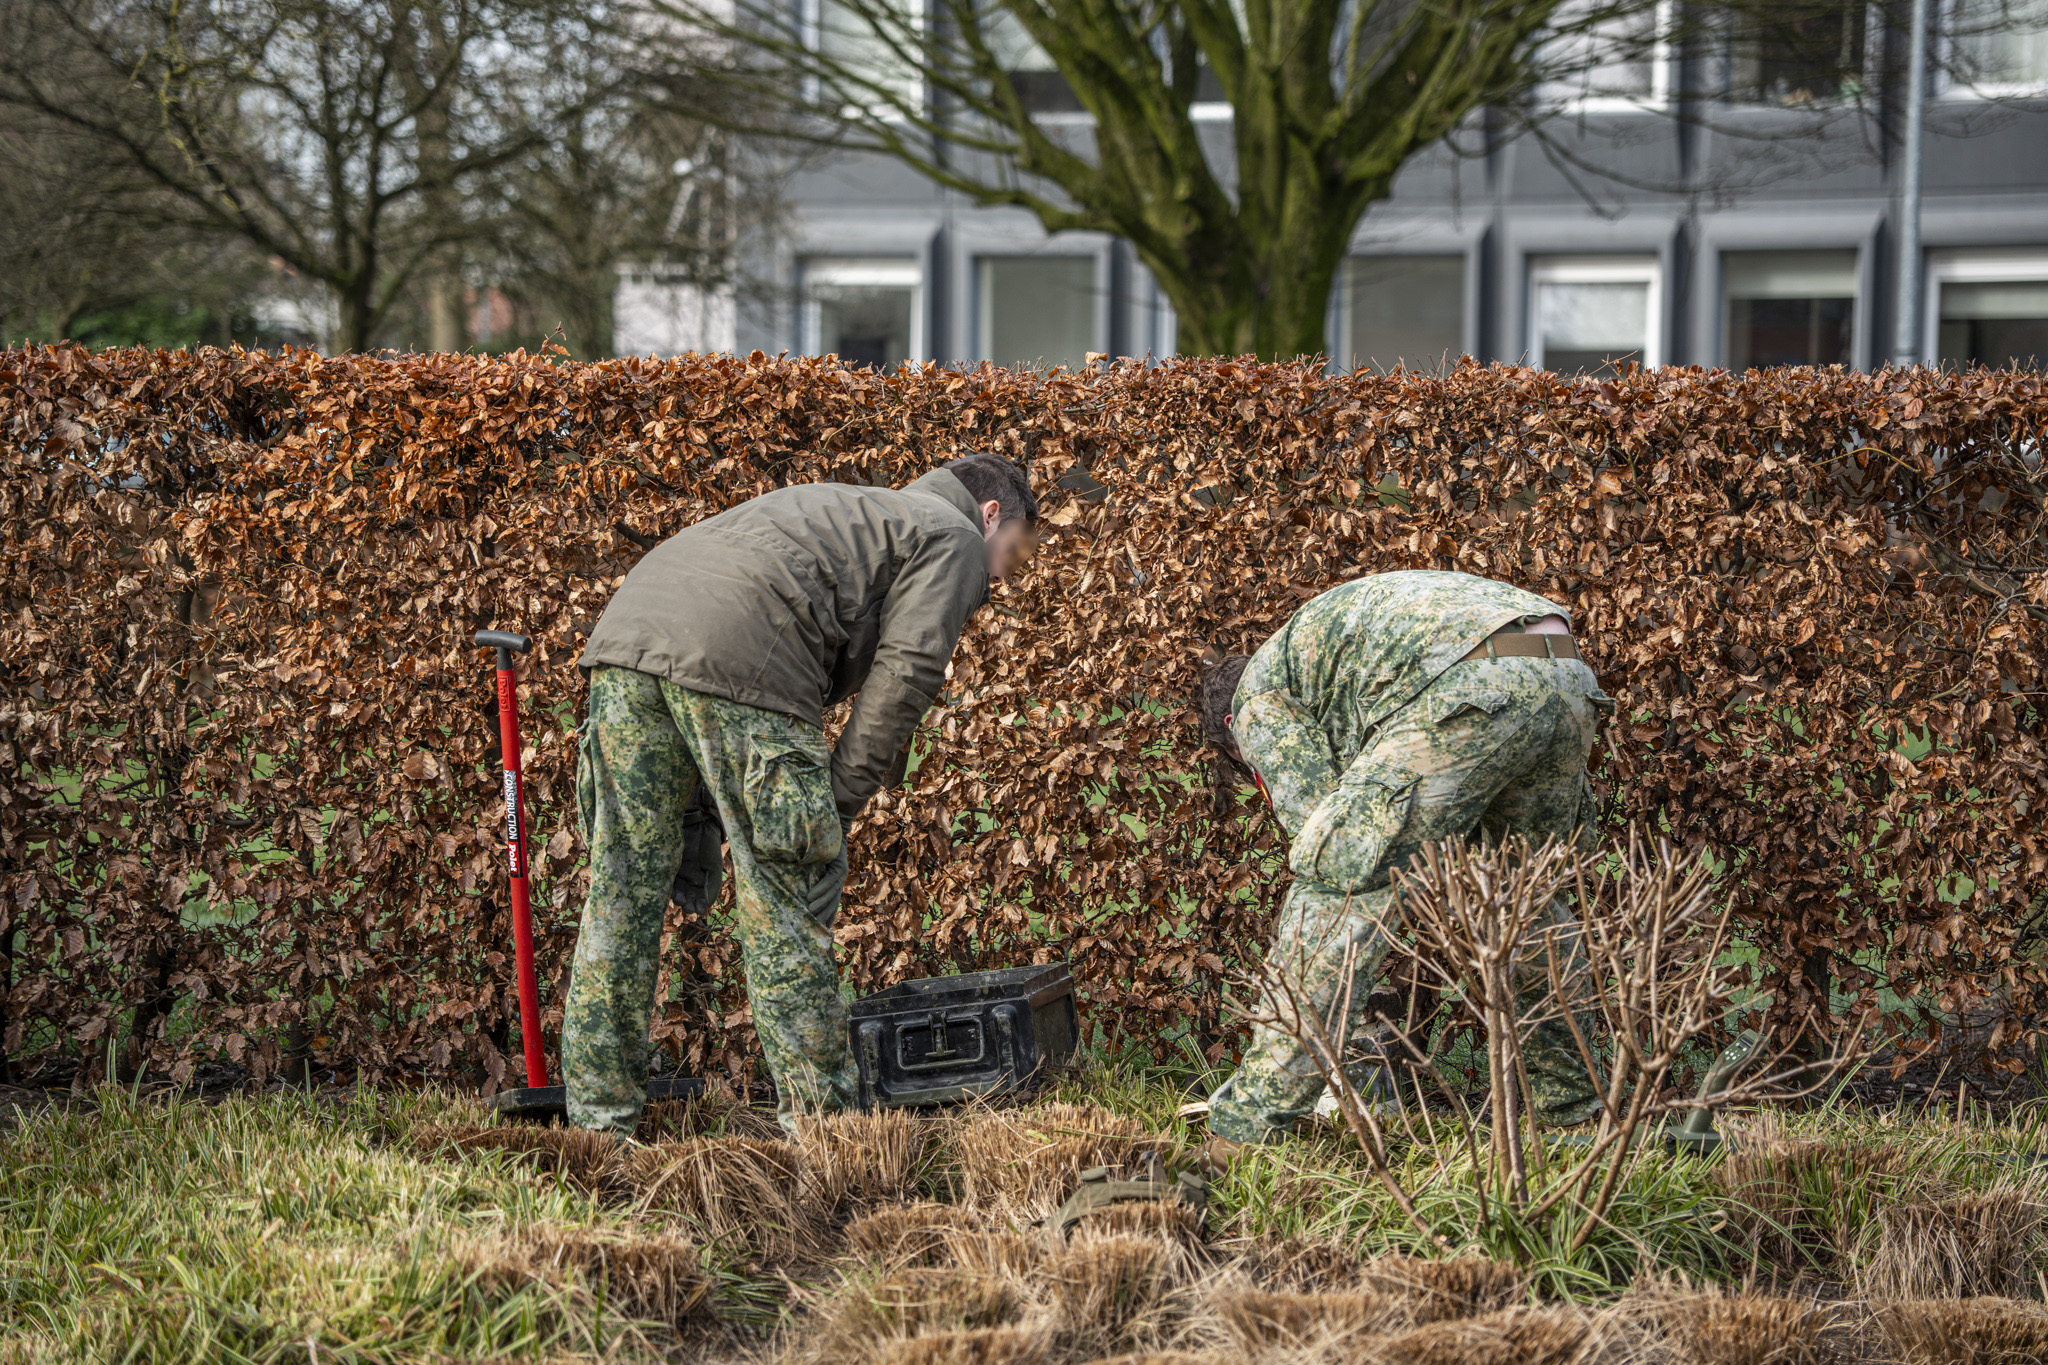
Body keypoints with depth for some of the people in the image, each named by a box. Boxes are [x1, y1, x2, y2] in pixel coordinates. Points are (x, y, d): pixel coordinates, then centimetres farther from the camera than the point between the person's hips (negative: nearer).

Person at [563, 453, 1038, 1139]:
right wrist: (837, 806, 3)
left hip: (628, 626, 8)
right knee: (786, 895, 1)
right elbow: (905, 671, 1)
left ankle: (599, 1121, 10)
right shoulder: (954, 538, 16)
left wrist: (719, 815, 27)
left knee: (623, 890, 9)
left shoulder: (853, 512, 39)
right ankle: (816, 1121, 6)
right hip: (734, 658, -8)